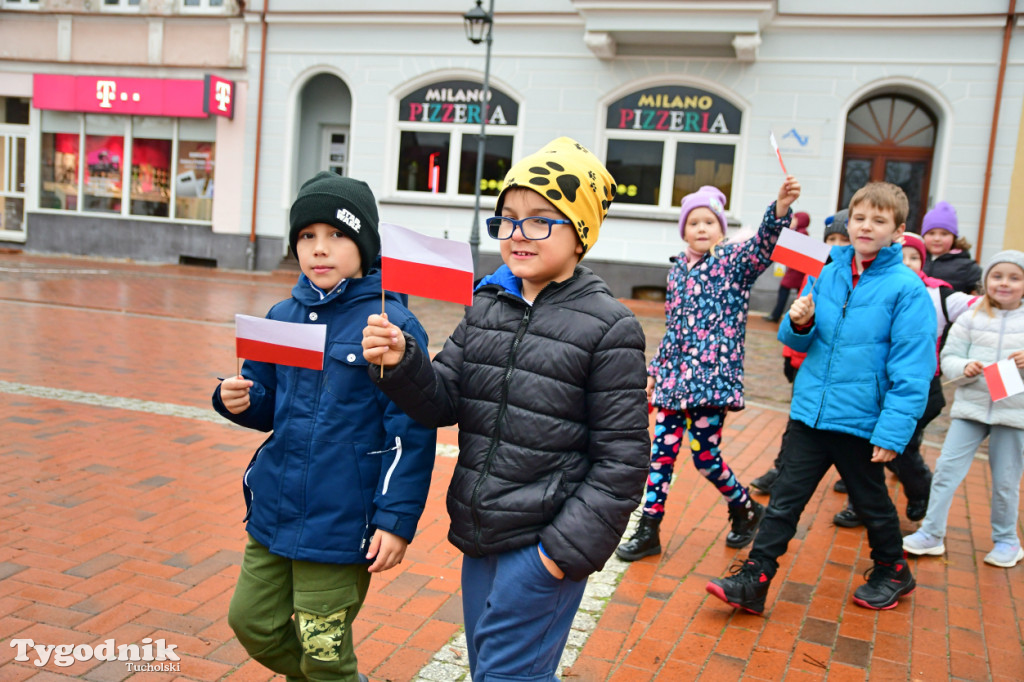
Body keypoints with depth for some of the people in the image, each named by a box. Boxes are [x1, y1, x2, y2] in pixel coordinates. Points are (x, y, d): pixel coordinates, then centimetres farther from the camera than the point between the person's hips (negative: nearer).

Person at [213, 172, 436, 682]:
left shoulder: (390, 325, -14)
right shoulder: (283, 317, 5)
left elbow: (411, 433, -15)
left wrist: (396, 520, -16)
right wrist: (239, 401, -7)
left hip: (340, 520, -6)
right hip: (274, 507, 7)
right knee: (253, 622, 18)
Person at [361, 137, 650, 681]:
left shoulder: (609, 327, -12)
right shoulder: (486, 305, 4)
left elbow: (622, 456, -11)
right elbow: (443, 402, 2)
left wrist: (572, 546, -14)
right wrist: (402, 365, -17)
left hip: (543, 542, -6)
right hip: (480, 533, 6)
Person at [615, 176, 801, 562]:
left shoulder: (733, 261, -3)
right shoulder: (678, 270, 13)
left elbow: (763, 245, -25)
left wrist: (781, 209, -44)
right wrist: (655, 370, 19)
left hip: (712, 377, -5)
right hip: (674, 379, 5)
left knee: (705, 457, -2)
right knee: (662, 451, 6)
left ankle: (746, 510, 26)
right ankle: (648, 530, 16)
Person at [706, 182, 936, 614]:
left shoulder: (906, 288, -11)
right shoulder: (827, 275, 4)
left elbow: (912, 369, -14)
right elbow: (800, 342, 13)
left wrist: (893, 430, -19)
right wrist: (800, 324, -10)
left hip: (861, 420, -4)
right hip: (811, 412, 4)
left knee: (872, 503, 17)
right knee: (786, 499, 6)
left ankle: (892, 572, 41)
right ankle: (753, 581, 12)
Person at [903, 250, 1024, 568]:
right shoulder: (972, 317, 2)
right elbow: (948, 358, 2)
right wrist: (965, 366, -18)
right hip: (971, 406, 1)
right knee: (947, 468, -1)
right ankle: (931, 534, 10)